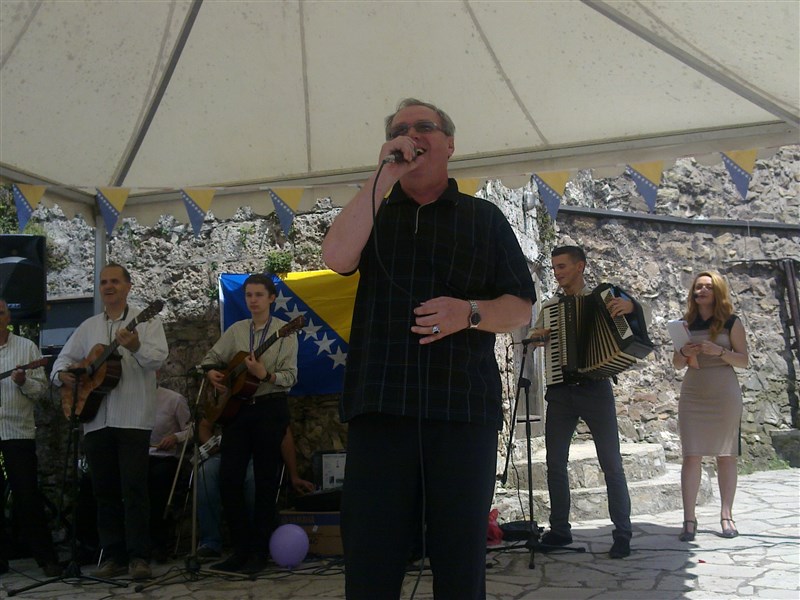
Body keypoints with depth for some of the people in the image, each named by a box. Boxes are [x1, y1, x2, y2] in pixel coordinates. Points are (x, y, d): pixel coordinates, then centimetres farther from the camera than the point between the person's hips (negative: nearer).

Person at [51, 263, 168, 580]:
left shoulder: (146, 320, 2)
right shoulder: (88, 327, 17)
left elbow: (158, 358, -11)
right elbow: (64, 358, 19)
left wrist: (135, 346, -30)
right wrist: (62, 374, -3)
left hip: (133, 419, -5)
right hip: (96, 419, 5)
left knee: (134, 488, -8)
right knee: (104, 490, 8)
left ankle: (138, 556, -2)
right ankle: (113, 555, 15)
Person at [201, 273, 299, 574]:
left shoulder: (284, 331, -2)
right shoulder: (236, 330, 11)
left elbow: (290, 377, -9)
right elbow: (211, 357, 20)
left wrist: (265, 375, -26)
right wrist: (211, 372, -2)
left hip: (270, 409, -4)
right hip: (236, 408, 5)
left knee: (265, 482, 0)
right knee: (228, 479, 1)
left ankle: (260, 552, 9)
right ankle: (241, 548, 12)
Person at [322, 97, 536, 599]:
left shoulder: (484, 217, 15)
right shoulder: (372, 211, 18)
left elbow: (521, 309, 9)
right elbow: (338, 257, -5)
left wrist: (471, 312, -12)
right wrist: (385, 176, -5)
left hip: (465, 410, 0)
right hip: (379, 407, 1)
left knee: (461, 559, 6)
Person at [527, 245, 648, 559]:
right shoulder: (549, 306, 11)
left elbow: (646, 316, -6)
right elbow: (534, 336, 21)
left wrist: (630, 306, -29)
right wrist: (536, 336, -4)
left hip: (595, 389, -4)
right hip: (560, 392, 4)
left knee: (611, 464, -2)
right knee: (555, 462, 5)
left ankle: (622, 533, 5)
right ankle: (559, 529, 16)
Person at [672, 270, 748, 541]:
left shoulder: (731, 322, 3)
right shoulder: (686, 323, 9)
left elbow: (744, 360, -1)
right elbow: (677, 364, 12)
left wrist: (719, 351, -17)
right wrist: (684, 352, -10)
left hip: (724, 394, -1)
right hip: (692, 394, 2)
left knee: (726, 455, 2)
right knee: (691, 455, -5)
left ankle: (726, 516, 11)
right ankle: (689, 519, -5)